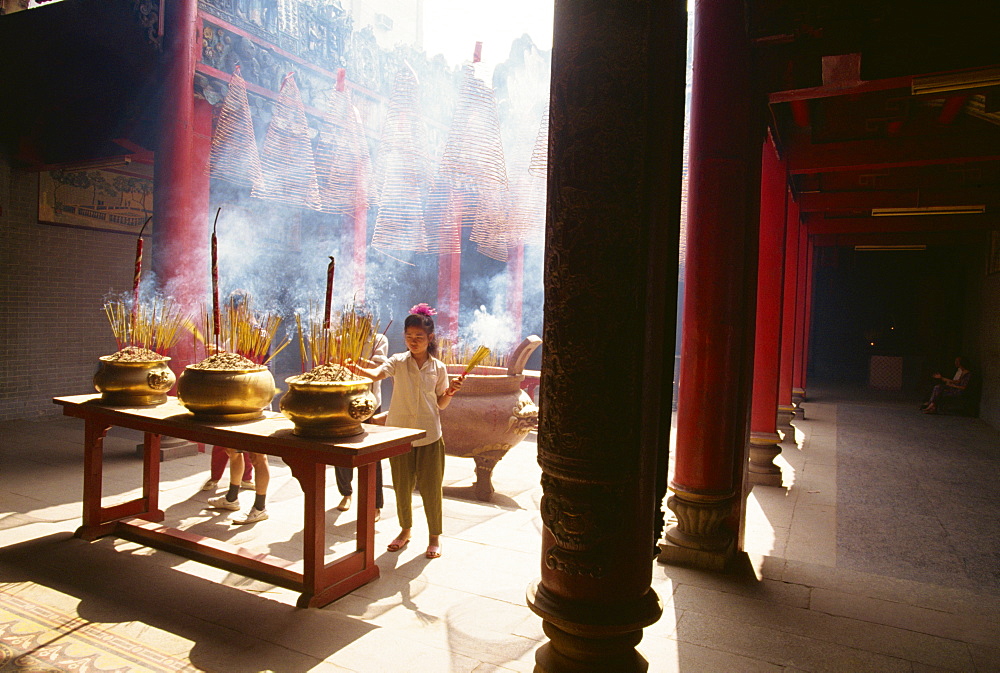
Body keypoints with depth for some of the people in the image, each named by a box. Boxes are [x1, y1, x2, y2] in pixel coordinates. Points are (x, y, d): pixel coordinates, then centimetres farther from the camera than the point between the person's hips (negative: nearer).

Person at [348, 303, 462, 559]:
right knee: (402, 487, 13)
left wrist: (450, 393, -14)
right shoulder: (399, 362, -4)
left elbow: (441, 404, 7)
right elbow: (377, 374, -25)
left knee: (431, 488, 6)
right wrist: (358, 369, -44)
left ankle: (434, 537, 24)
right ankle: (405, 530, 35)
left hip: (430, 437, 0)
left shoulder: (438, 367, 0)